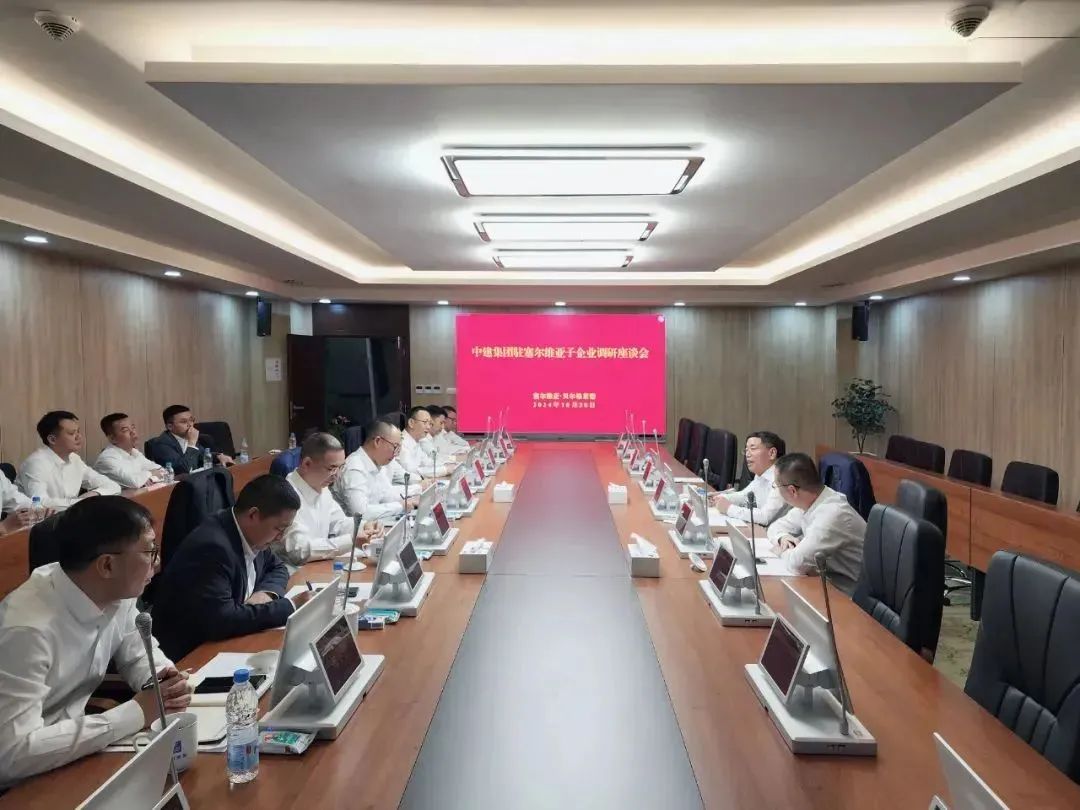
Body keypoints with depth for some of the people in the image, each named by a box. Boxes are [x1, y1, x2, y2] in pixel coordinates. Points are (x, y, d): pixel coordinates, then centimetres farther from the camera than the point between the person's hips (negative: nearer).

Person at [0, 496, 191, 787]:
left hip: (72, 747, 7)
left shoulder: (118, 593, -8)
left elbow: (139, 654, 8)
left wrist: (165, 681, -14)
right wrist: (137, 712, -27)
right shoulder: (28, 628, -30)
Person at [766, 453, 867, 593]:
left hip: (845, 594, -7)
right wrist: (783, 538, -8)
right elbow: (777, 525, 13)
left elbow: (798, 562, -33)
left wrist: (783, 550, -12)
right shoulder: (808, 502, -2)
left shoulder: (834, 513, -27)